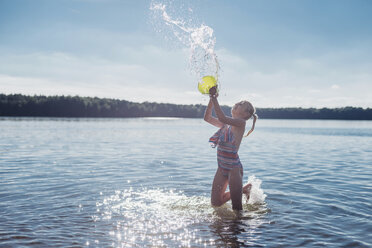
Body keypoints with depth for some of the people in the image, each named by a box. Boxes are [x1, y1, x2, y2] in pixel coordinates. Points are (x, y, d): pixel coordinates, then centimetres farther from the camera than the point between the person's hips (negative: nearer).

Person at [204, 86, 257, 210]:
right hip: (222, 168, 8)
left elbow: (222, 117, -28)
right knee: (216, 203, 16)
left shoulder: (241, 123, -13)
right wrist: (211, 99, 2)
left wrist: (214, 97, -23)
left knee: (236, 208, 0)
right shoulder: (226, 124, 10)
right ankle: (243, 189, 32)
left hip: (234, 168, -7)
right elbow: (207, 118, 12)